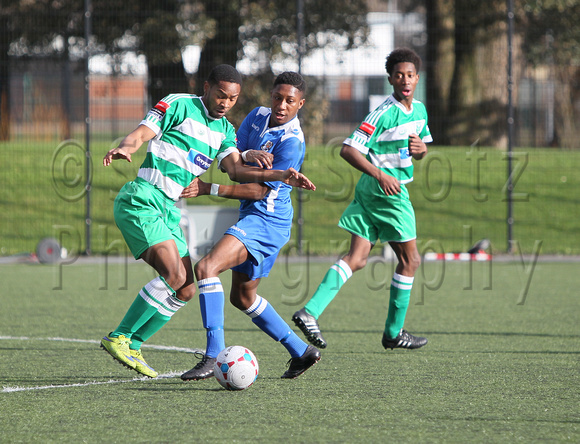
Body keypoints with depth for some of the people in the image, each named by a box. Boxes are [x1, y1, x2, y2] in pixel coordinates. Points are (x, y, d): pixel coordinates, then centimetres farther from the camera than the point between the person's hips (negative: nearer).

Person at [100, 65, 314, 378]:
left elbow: (238, 169, 4)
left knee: (185, 290, 4)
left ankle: (133, 347, 13)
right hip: (141, 200, -8)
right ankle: (118, 338, -13)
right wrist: (124, 148, -33)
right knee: (174, 275, -21)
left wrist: (281, 176, -9)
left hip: (168, 210, 8)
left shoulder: (224, 129, 16)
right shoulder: (179, 105, -3)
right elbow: (141, 133, -10)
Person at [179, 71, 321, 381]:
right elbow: (227, 159, 8)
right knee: (242, 297, 20)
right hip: (252, 217, 10)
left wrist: (209, 189, -22)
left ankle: (214, 357, -29)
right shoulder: (259, 116, 7)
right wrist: (247, 155, -14)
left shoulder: (292, 142, -18)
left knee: (206, 267, -25)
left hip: (266, 219, -10)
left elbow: (259, 191, -19)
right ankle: (301, 352, 30)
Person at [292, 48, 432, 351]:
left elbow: (420, 151, 26)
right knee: (409, 259, 3)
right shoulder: (384, 113, -15)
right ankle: (394, 332, 13)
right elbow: (348, 149, -19)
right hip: (387, 190, -8)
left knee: (356, 259, 0)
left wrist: (420, 148, 2)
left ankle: (310, 311, -11)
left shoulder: (419, 110, 12)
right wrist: (381, 175, -27)